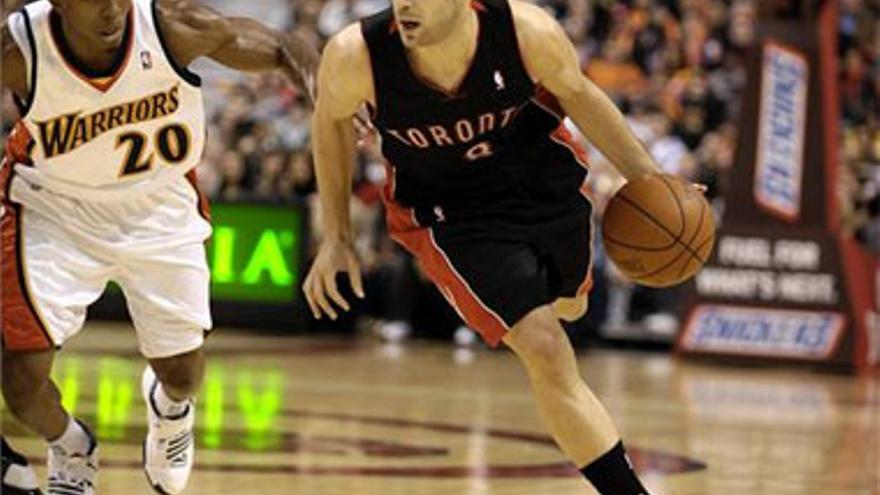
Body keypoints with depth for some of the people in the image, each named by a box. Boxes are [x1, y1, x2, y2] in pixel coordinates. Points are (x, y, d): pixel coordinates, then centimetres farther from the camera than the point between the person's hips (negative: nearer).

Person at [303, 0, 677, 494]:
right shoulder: (355, 56, -30)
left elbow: (575, 92, -6)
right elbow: (332, 119, -6)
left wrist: (649, 178, -5)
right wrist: (337, 238, -2)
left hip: (545, 178, 2)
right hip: (451, 212, -2)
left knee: (567, 305, 27)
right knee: (545, 350, -15)